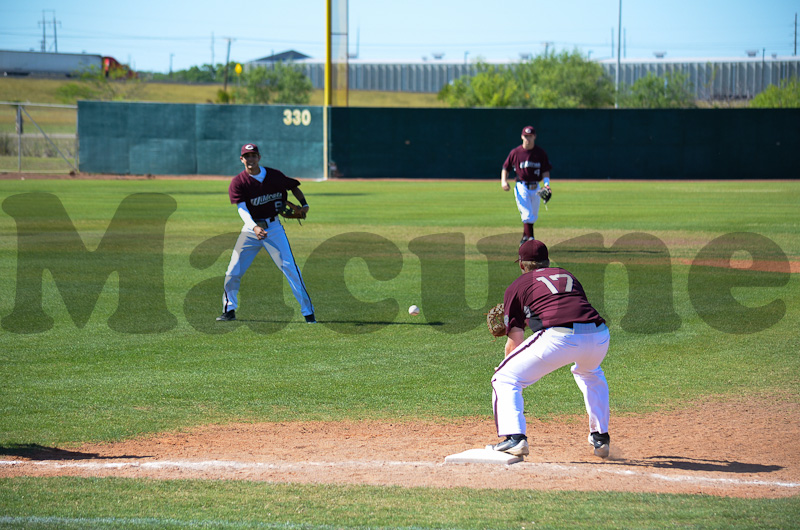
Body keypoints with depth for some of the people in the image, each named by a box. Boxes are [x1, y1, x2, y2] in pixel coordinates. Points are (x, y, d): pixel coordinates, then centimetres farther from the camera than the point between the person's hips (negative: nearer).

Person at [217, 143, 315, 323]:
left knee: (290, 268, -9)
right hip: (251, 228, 0)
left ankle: (308, 311, -5)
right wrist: (254, 227, -38)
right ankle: (229, 310, 18)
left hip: (274, 227, 0)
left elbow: (294, 187, 17)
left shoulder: (274, 175, 0)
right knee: (233, 272, -2)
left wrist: (304, 204, -1)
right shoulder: (238, 182, -8)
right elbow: (242, 209, -21)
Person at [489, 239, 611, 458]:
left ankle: (514, 437, -10)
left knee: (504, 380, 10)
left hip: (559, 339, -5)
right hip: (598, 336, 5)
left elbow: (515, 341, 19)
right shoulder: (567, 276, 33)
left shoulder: (517, 286, 20)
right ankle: (600, 438, 37)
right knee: (590, 373, 40)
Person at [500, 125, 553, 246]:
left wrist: (546, 183, -14)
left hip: (535, 188, 4)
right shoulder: (515, 152, -2)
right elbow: (505, 168, 6)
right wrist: (504, 181, -11)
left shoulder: (540, 153, 3)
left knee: (533, 217, 14)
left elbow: (545, 171, 4)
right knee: (528, 216, -15)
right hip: (521, 187, -4)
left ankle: (524, 239, 33)